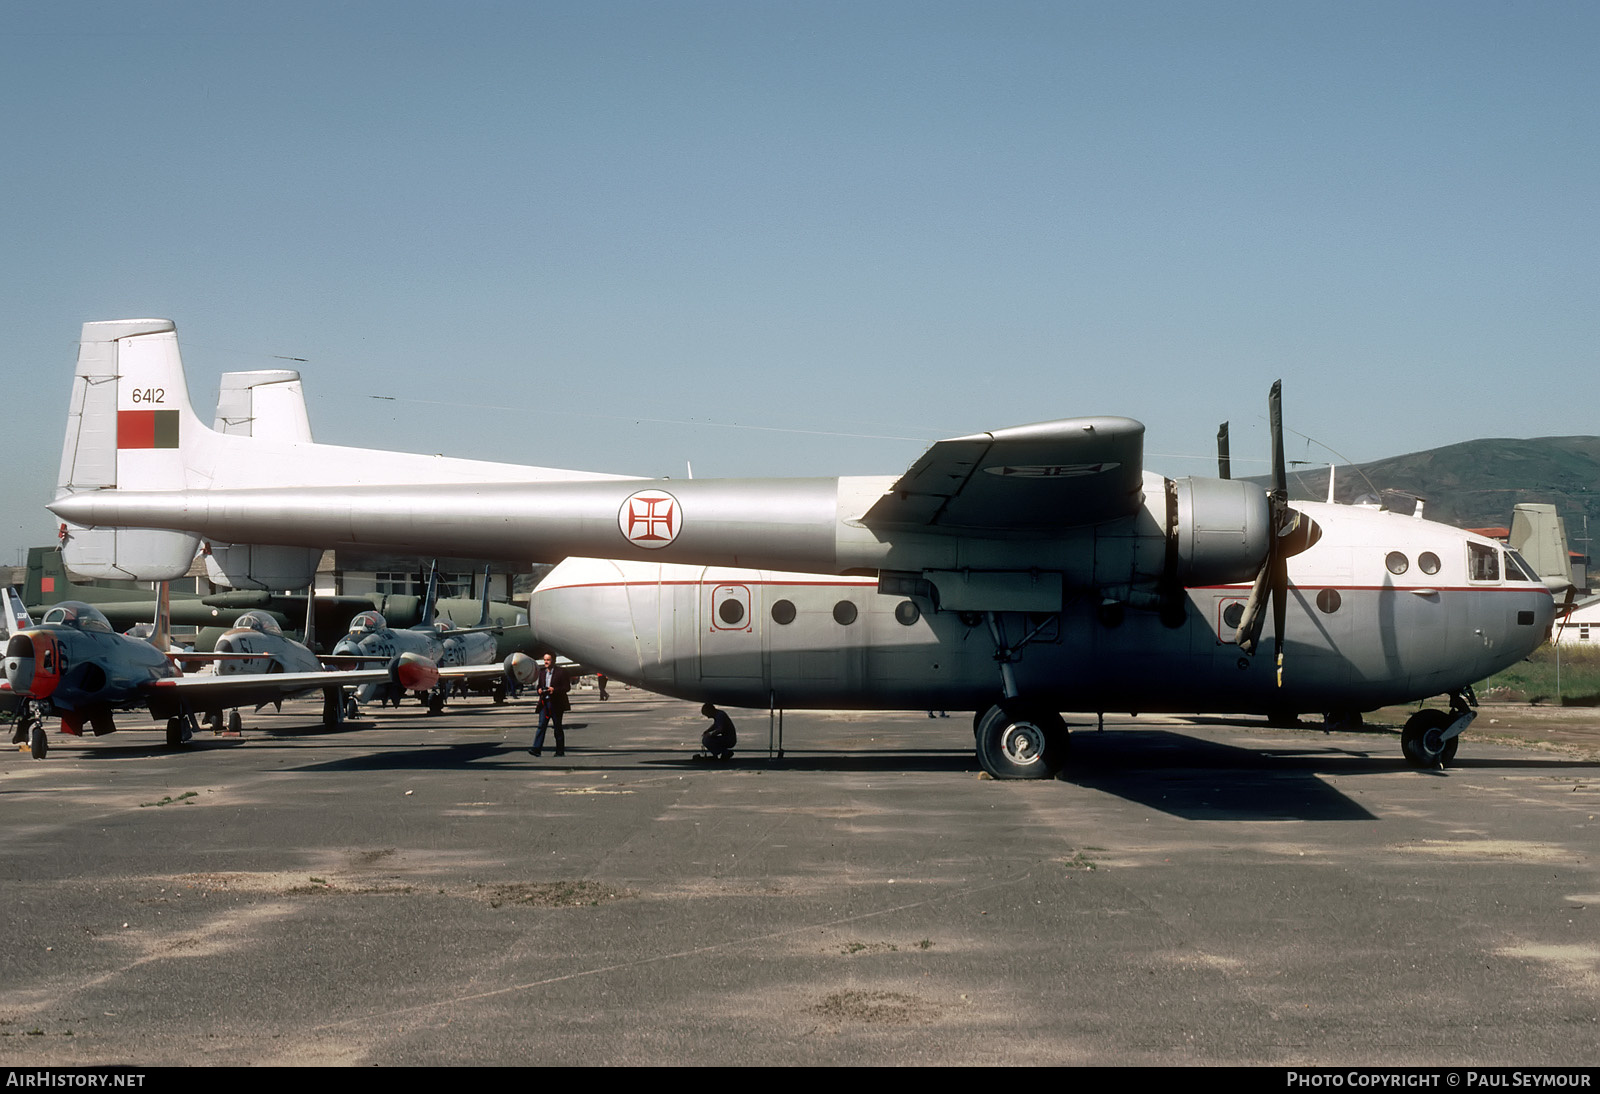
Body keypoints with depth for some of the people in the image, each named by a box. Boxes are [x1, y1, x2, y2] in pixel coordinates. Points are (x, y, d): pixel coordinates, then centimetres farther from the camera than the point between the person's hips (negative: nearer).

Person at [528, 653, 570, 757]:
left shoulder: (561, 672, -3)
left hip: (556, 704, -4)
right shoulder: (542, 672, 13)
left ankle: (560, 751, 12)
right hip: (544, 703, 4)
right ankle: (537, 749, -14)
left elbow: (567, 687, -5)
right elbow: (539, 685, 23)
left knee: (558, 727, 4)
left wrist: (555, 690, -18)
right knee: (541, 725, -7)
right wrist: (539, 690, -1)